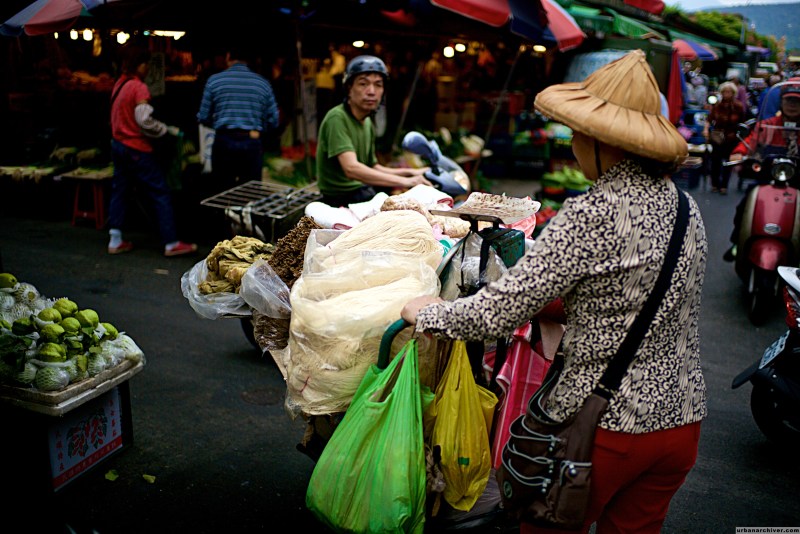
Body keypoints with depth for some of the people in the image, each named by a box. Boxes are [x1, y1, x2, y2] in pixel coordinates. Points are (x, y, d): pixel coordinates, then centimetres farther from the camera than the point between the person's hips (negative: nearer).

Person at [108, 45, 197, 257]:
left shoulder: (119, 84, 10)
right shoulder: (139, 87, -15)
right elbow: (144, 121, -22)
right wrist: (169, 130, -11)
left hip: (118, 144, 9)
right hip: (137, 150, -9)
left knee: (119, 191, 13)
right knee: (161, 193, -3)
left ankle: (115, 241, 16)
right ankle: (171, 244, -2)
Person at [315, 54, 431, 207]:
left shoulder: (368, 123, 12)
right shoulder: (337, 118, -17)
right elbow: (351, 168, -30)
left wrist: (410, 172, 6)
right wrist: (406, 181, -31)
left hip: (366, 193, 9)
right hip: (342, 200, -9)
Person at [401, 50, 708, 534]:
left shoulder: (591, 215, -22)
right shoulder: (687, 208, 2)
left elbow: (502, 312, -21)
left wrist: (428, 313, -5)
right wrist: (565, 304, 19)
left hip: (604, 423, -7)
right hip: (682, 417, 7)